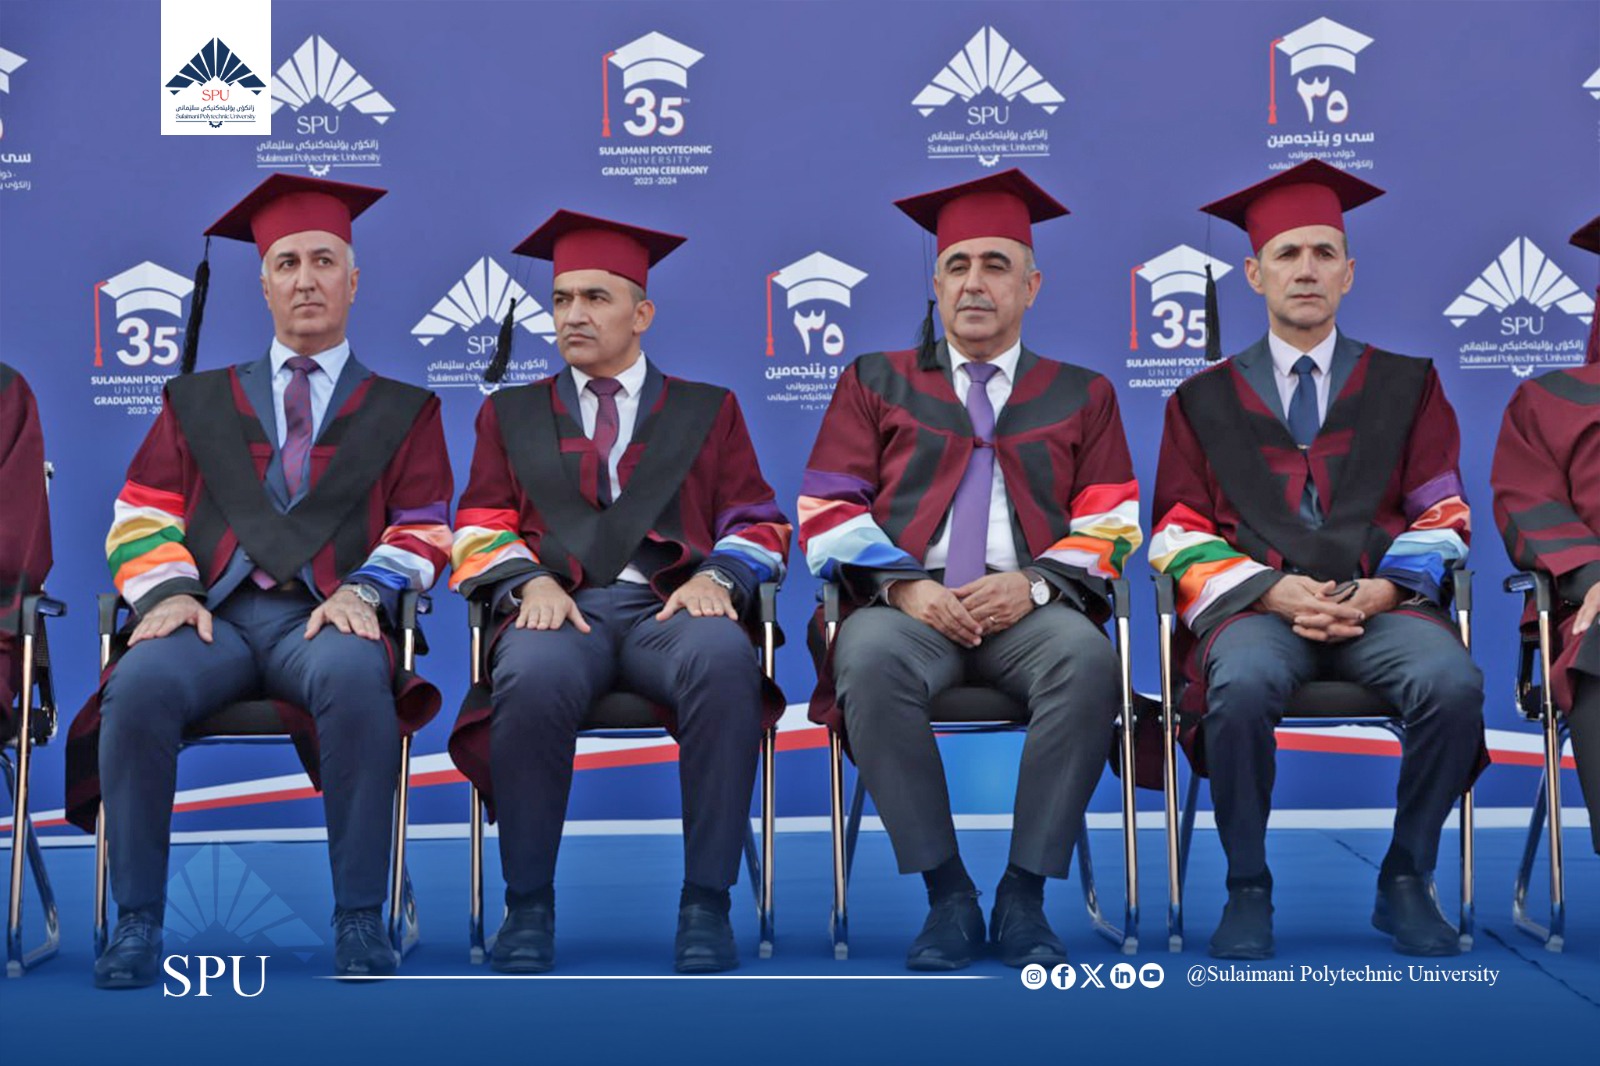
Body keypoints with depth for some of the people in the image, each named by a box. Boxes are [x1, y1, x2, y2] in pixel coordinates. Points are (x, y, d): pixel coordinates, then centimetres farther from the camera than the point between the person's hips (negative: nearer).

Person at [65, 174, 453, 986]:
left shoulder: (403, 411, 20)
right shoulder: (199, 401, 24)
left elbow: (425, 528, 10)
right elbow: (142, 515, 15)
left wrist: (363, 589, -11)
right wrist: (169, 589, -7)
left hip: (328, 621, -1)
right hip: (214, 615, 2)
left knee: (354, 678, -39)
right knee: (141, 684, -34)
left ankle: (359, 919, -30)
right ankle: (137, 920, -24)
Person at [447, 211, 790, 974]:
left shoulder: (708, 410, 22)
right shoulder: (509, 413, 24)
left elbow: (758, 523, 13)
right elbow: (481, 529, 13)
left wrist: (716, 575, -10)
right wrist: (532, 580, -9)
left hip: (672, 607, 0)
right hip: (561, 608, 0)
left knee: (724, 663, -38)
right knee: (533, 679, -38)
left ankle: (706, 905, -30)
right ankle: (528, 906, -22)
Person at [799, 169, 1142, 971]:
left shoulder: (1082, 396, 20)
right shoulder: (876, 383, 19)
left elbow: (1111, 527, 9)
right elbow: (827, 512, 8)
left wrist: (1033, 583, -12)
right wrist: (903, 584, -11)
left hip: (1029, 608, 0)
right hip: (907, 604, 0)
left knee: (1087, 659, -36)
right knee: (870, 659, -36)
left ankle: (1024, 896, -25)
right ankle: (947, 896, -26)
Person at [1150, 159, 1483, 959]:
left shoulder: (1406, 384, 17)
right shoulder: (1204, 400, 15)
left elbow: (1443, 511, 11)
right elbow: (1180, 531, 8)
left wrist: (1382, 590, -9)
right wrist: (1272, 592, -11)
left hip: (1380, 602, 1)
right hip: (1258, 604, -1)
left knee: (1453, 684, -32)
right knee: (1241, 687, -37)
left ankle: (1406, 880, -11)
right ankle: (1247, 889, -17)